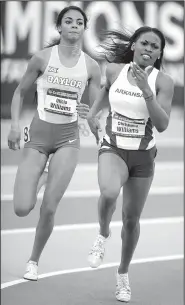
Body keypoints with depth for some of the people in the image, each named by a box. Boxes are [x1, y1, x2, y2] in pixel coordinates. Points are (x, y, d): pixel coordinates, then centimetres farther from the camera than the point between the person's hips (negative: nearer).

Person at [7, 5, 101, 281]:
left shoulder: (91, 67, 0)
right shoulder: (43, 58, -5)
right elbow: (20, 92, 6)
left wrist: (89, 114, -15)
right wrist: (15, 126, -7)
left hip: (68, 137, 1)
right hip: (39, 134, -1)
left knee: (49, 208, -7)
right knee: (22, 209, -10)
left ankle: (34, 261, 16)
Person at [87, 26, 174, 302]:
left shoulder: (163, 82, -11)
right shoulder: (114, 70, -4)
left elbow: (162, 125, -21)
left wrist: (145, 90, -29)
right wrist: (93, 112, 8)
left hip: (143, 155, 0)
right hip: (113, 149, 0)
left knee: (131, 219, 9)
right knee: (109, 193, -33)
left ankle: (123, 274, 31)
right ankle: (103, 234, -1)